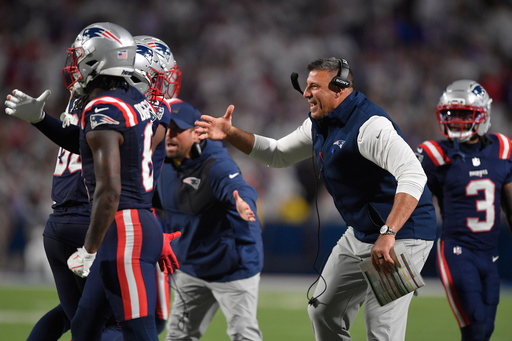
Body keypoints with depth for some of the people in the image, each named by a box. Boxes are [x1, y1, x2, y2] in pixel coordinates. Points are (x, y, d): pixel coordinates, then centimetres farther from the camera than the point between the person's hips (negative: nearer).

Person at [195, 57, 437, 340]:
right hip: (359, 234, 10)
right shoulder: (318, 125, 7)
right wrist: (231, 134, 9)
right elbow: (278, 155, 23)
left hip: (402, 234, -10)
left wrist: (387, 235, -42)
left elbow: (413, 177, -35)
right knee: (324, 312, 16)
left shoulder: (370, 125, -24)